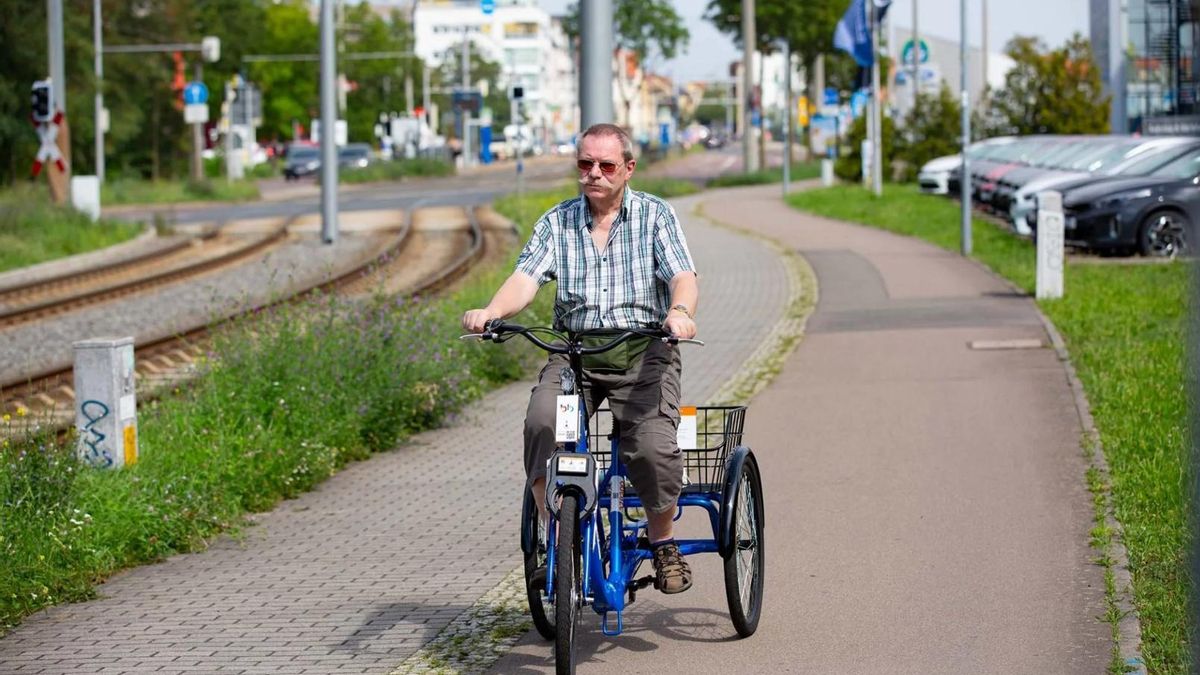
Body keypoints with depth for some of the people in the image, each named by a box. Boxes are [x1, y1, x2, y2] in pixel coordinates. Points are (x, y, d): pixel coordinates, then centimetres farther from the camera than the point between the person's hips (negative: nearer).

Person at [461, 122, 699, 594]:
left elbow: (683, 275, -7)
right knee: (542, 424, -29)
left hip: (643, 348, -2)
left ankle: (663, 542, 2)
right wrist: (491, 312, -25)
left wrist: (680, 311, -32)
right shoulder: (557, 222, 11)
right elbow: (526, 277, -2)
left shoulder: (655, 215, 7)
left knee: (653, 447, -24)